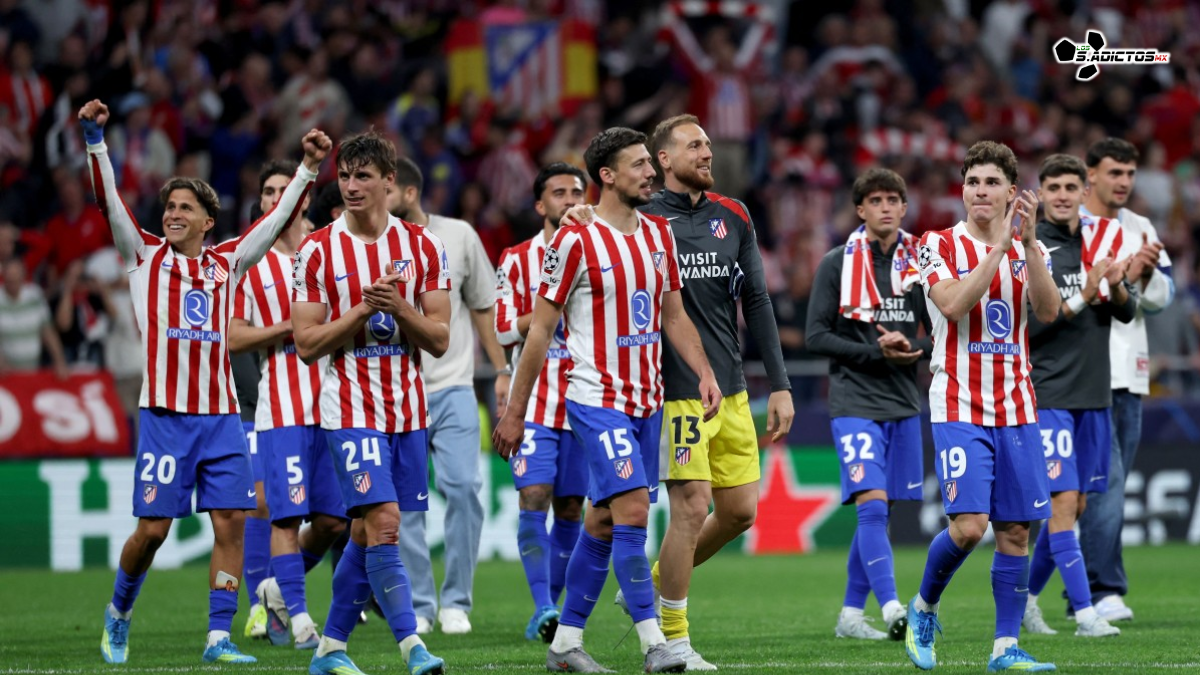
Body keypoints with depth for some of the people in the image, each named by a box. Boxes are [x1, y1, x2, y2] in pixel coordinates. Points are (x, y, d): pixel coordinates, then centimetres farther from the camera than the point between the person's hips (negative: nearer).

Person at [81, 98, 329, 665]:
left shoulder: (228, 263, 14)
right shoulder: (144, 255, 7)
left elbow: (278, 218, 16)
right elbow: (108, 201, -2)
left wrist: (308, 170, 7)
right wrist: (94, 139, -12)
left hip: (220, 416, 3)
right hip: (164, 414, -3)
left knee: (231, 522, -5)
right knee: (153, 528, -3)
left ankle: (218, 639, 0)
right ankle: (119, 613, 22)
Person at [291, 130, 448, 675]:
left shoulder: (423, 246, 5)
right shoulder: (317, 251, -3)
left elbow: (439, 340, 3)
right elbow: (306, 343, -5)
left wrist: (399, 308, -15)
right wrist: (363, 311, -16)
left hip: (408, 410, 4)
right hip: (350, 410, -4)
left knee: (366, 533, 8)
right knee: (384, 523, -16)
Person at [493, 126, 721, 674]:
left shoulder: (658, 234, 10)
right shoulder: (576, 241, -10)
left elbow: (674, 316, 17)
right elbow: (540, 329, -6)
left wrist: (705, 374, 1)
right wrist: (514, 413, -4)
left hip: (646, 402, 7)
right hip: (597, 399, -7)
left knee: (603, 521, 10)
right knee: (632, 511, -16)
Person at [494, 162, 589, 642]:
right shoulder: (518, 260, 3)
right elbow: (505, 330, -5)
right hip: (534, 400, -3)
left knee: (570, 509, 5)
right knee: (534, 498, -16)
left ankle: (549, 611, 16)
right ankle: (543, 607, -17)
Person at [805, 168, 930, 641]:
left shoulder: (920, 262, 7)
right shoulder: (837, 264, -2)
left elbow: (940, 332, 11)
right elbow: (817, 336, -4)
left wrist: (913, 348, -11)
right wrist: (877, 351, -14)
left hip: (903, 404, 4)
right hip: (854, 402, -4)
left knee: (877, 511, 8)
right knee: (871, 503, -17)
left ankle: (851, 613, 17)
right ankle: (891, 610, -24)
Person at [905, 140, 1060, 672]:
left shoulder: (1028, 249, 10)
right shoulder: (938, 245, -1)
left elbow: (1048, 312, -8)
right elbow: (954, 304, -19)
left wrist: (1029, 242, -17)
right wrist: (999, 245, -21)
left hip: (1015, 409, 4)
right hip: (959, 408, -4)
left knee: (1015, 530, 0)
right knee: (969, 524, -15)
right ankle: (923, 609, 10)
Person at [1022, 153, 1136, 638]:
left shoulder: (1099, 242, 11)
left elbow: (1127, 313, 8)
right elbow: (1029, 323, -13)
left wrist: (1116, 286, -14)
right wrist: (1083, 297, -23)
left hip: (1094, 394, 6)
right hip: (1048, 393, -6)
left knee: (1077, 504, 9)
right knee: (1063, 499, -12)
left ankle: (1026, 597, 23)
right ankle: (1085, 613, -16)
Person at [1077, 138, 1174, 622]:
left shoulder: (1140, 229, 15)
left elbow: (1162, 297, 12)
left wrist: (1148, 272, -9)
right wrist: (1124, 274, -18)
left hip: (1130, 373, 7)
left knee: (1111, 486, 8)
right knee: (1105, 479, -16)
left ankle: (1083, 591, 14)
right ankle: (1103, 590, -16)